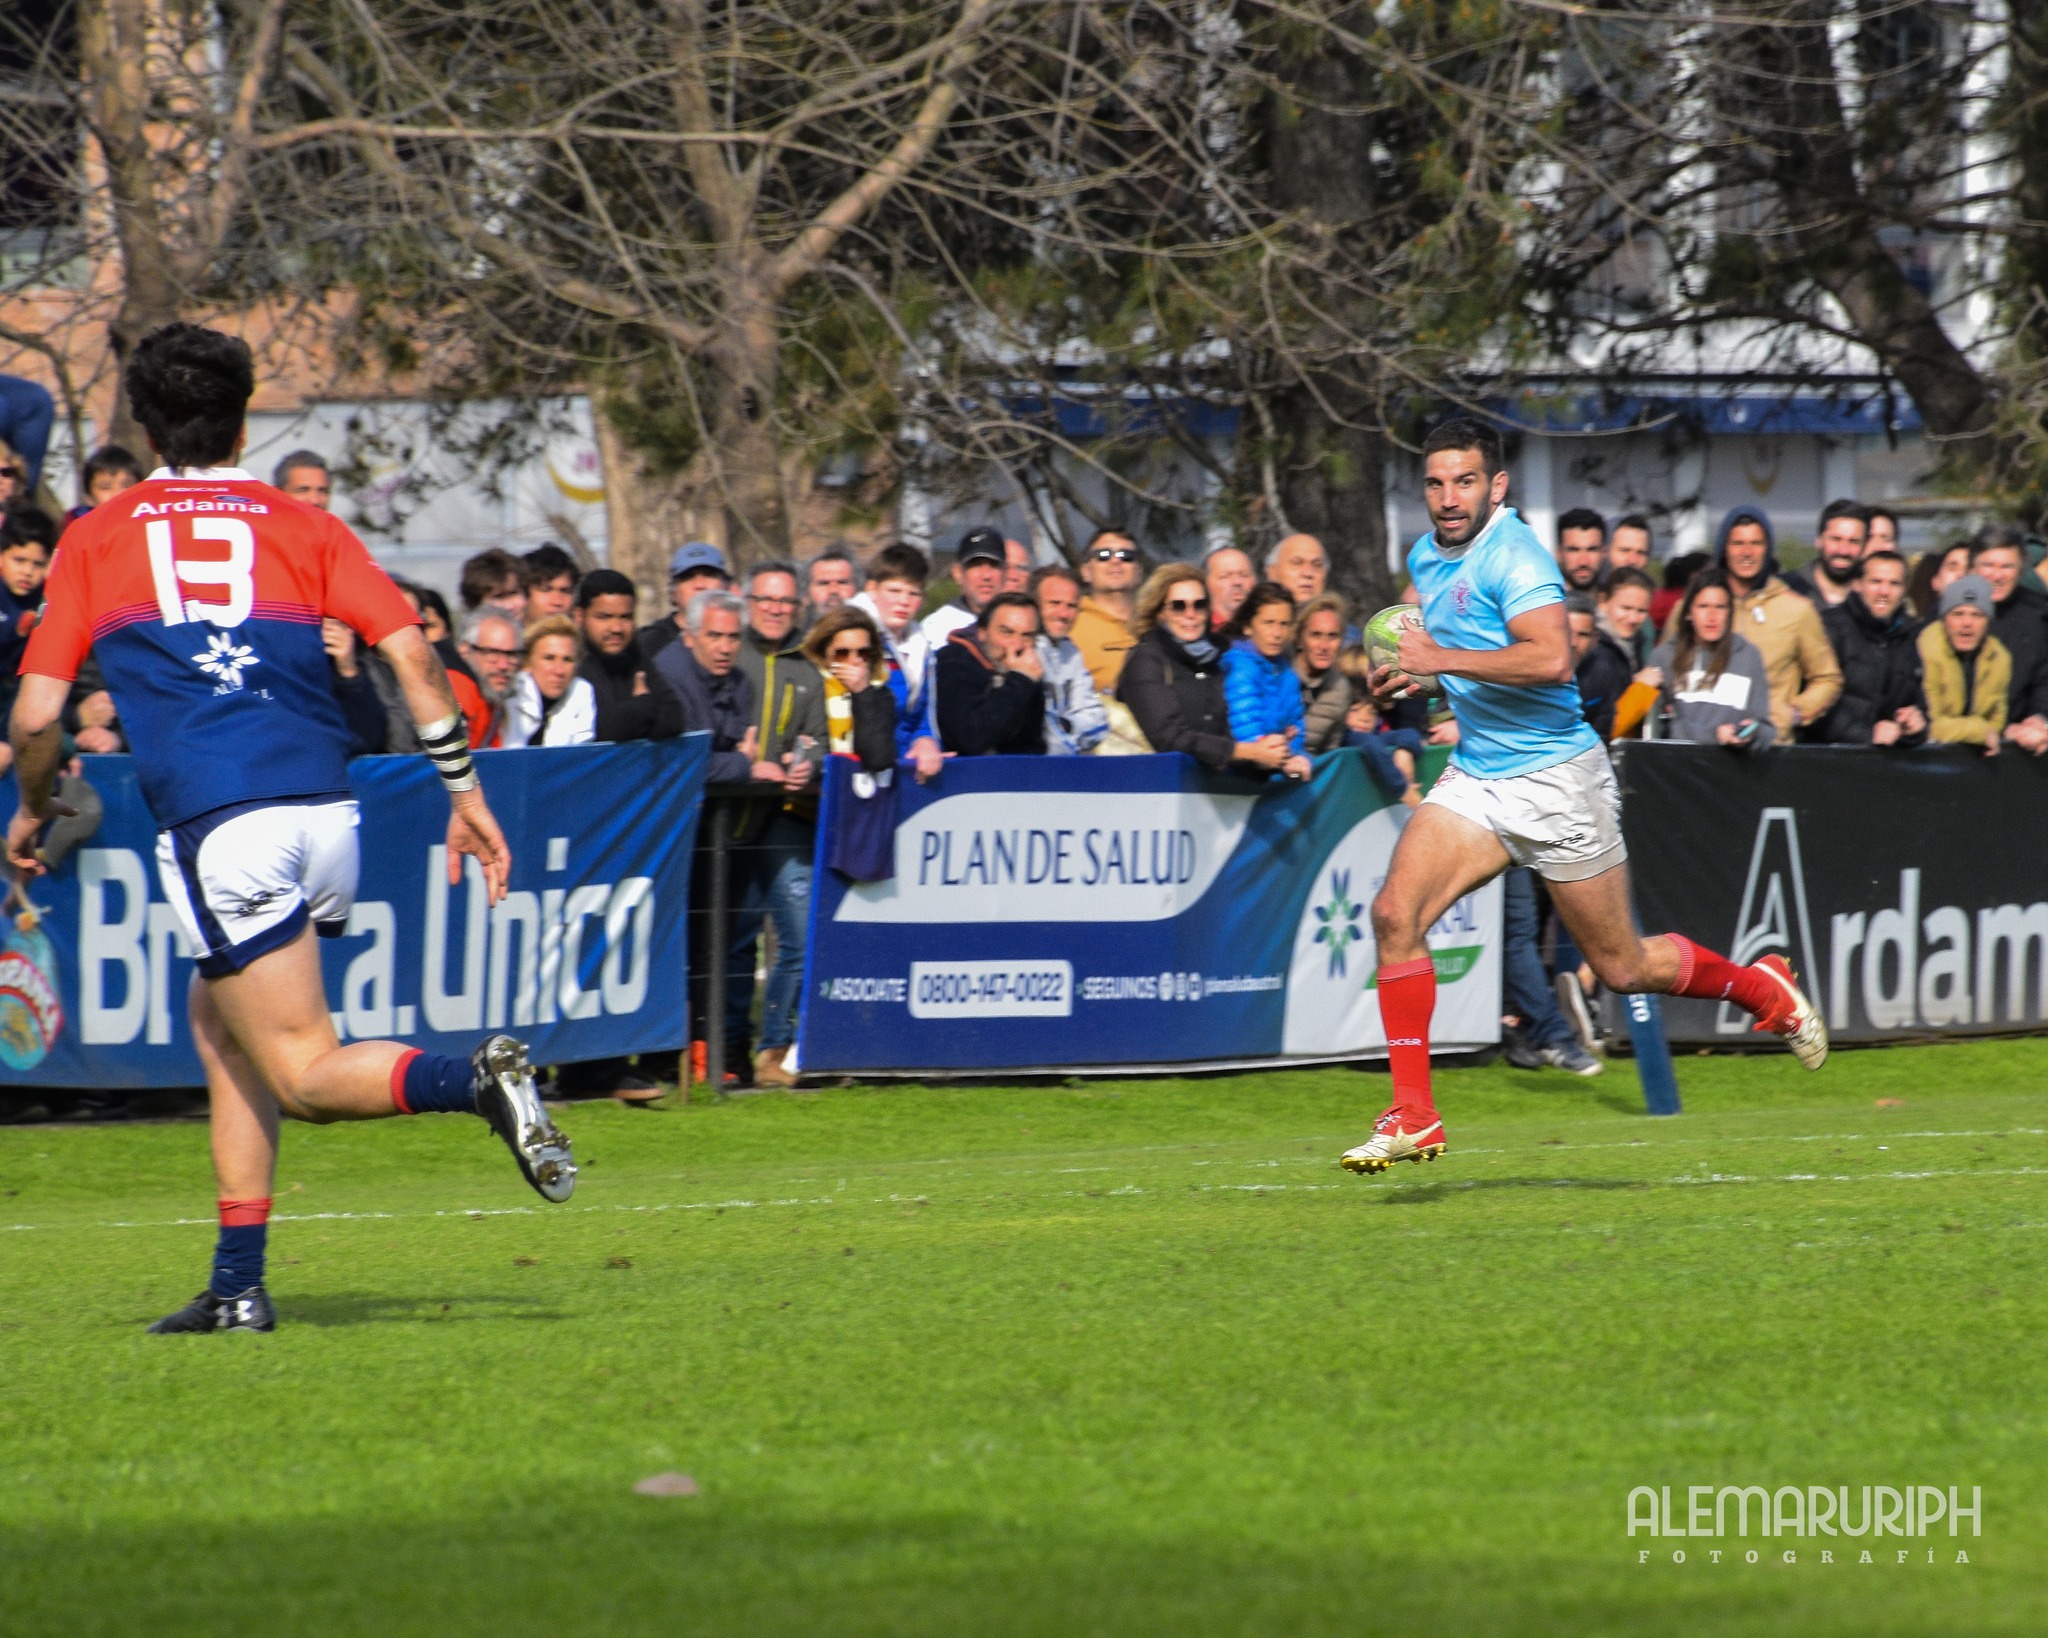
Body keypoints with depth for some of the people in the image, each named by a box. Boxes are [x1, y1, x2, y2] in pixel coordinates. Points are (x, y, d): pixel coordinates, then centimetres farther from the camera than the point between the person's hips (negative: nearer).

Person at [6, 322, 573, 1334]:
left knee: (304, 1072, -2)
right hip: (324, 811, 5)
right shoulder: (301, 528, 14)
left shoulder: (96, 539, 10)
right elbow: (411, 653, 3)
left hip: (219, 827, -4)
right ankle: (237, 1285, 17)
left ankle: (475, 1080, -30)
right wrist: (466, 794, 11)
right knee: (219, 1023, 22)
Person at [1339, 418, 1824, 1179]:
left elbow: (1551, 658, -33)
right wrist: (1412, 675, 9)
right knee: (1395, 910, -15)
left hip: (1555, 781, -7)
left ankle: (1766, 990, 32)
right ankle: (1412, 1116, -12)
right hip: (1474, 777, 7)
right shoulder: (1427, 557, 9)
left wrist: (1441, 659, -30)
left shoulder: (1513, 555, -17)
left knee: (1622, 967, 4)